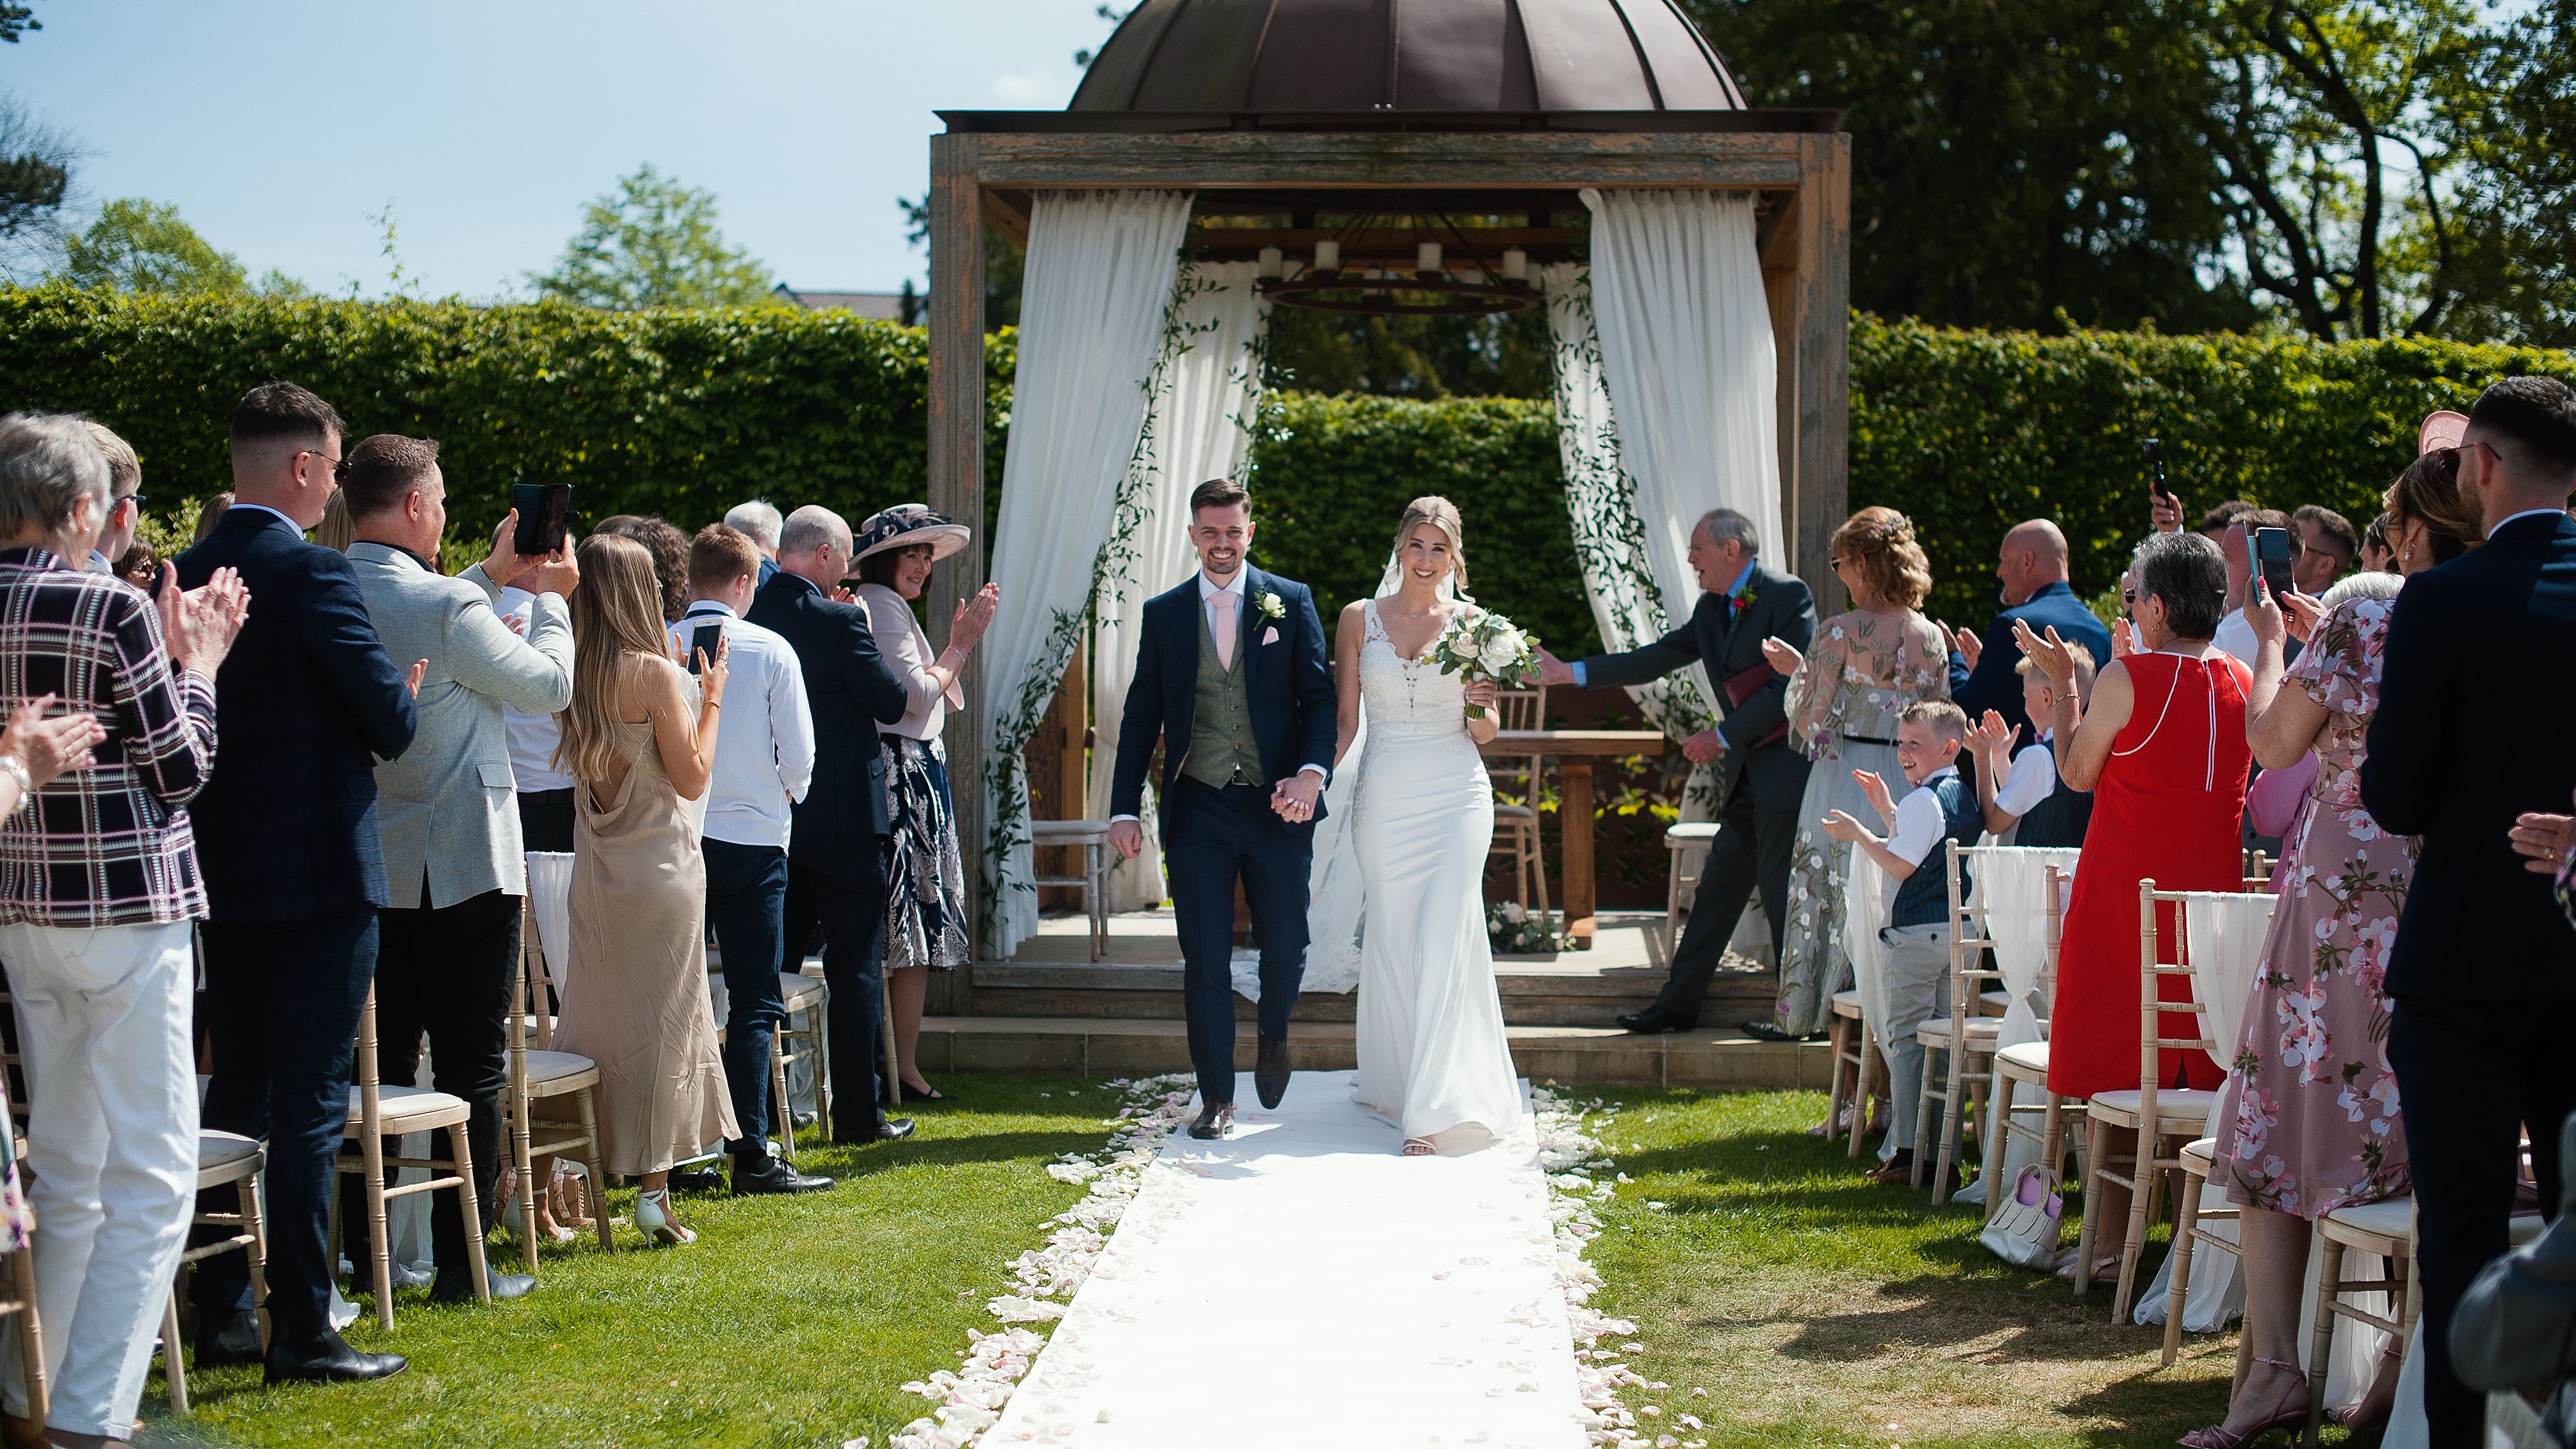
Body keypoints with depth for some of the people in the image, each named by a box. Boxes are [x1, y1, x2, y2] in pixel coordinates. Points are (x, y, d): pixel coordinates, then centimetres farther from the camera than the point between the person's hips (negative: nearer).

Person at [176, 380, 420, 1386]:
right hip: (318, 869, -7)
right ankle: (303, 1331, 1)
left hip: (219, 867, 7)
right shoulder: (313, 573, -16)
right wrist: (401, 707, 7)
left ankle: (219, 1313, 22)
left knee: (236, 1093, 16)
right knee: (310, 1103, -2)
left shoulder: (189, 575, 6)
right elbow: (391, 721, -16)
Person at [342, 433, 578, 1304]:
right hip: (461, 870, -7)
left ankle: (366, 1258, 17)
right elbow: (550, 685, -5)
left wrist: (490, 578, 24)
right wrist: (548, 598, 11)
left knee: (381, 1067, 13)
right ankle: (462, 1264, 5)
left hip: (368, 869, 7)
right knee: (472, 1070, 2)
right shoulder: (448, 605, -18)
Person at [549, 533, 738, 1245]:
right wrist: (710, 699, -1)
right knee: (661, 1022, 2)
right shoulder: (653, 672, -14)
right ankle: (653, 1189, 5)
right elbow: (692, 777, -13)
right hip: (661, 868, -6)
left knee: (590, 1022, 12)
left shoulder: (574, 672, 3)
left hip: (595, 870, 6)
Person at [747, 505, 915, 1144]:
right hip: (842, 816, -6)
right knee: (856, 965, 2)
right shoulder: (839, 620, -15)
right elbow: (893, 703, -8)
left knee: (776, 964, 14)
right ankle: (859, 1111, 4)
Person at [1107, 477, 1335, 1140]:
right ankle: (1217, 1099, 12)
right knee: (1205, 961, 2)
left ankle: (1274, 1036, 37)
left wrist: (1312, 772, -16)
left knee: (1286, 948, 5)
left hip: (1277, 807, -1)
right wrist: (1125, 808, 0)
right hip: (1198, 809, 1)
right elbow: (1142, 715, 8)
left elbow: (1319, 698, 1)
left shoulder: (1291, 602, 3)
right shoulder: (1164, 614, 7)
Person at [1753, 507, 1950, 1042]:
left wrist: (1798, 671, 3)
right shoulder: (1932, 637, 1)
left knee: (1824, 890, 7)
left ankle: (1800, 1014, 15)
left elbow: (1811, 726, -13)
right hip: (1910, 783, 4)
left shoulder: (1839, 633, -14)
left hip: (1846, 782, -4)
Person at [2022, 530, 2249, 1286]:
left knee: (2114, 1076, 3)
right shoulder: (2243, 683, 3)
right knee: (2206, 1071, 9)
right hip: (2212, 892, 5)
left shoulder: (2128, 677, -12)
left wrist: (2062, 681, 10)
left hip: (2126, 893, -5)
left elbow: (2078, 773, -1)